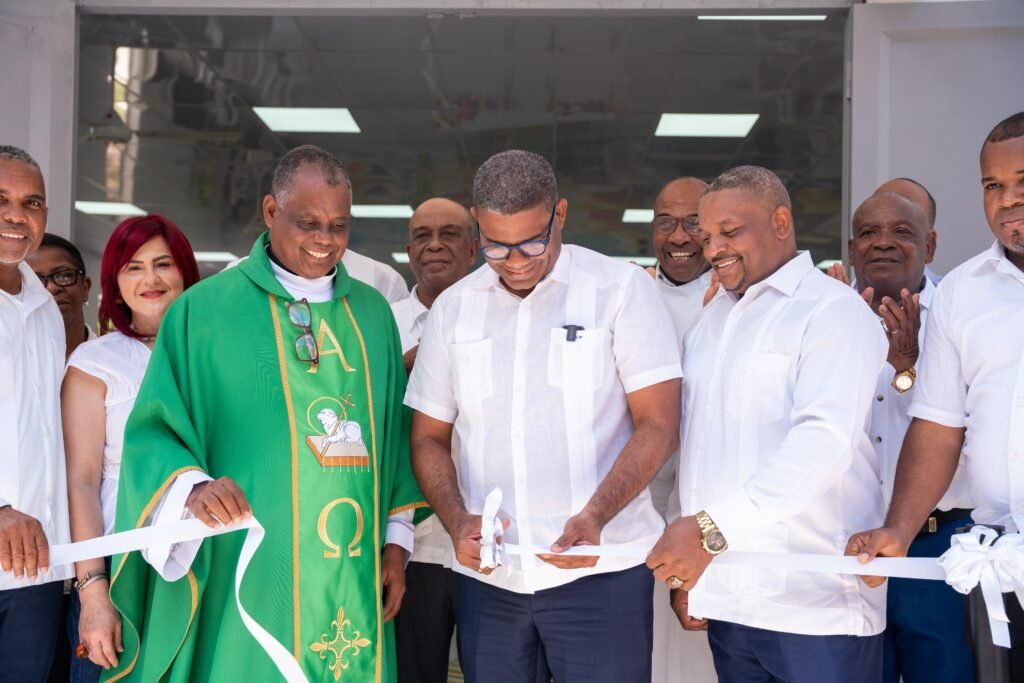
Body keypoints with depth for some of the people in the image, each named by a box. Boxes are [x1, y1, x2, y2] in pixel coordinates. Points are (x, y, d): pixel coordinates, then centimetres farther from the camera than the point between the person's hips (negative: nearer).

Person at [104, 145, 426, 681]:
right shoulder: (203, 309, -3)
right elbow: (155, 431, -4)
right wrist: (193, 487, -23)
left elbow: (395, 434, 13)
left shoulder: (372, 312, 10)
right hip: (244, 580, -4)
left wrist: (396, 539, 7)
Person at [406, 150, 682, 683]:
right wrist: (459, 522, -7)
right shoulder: (452, 308, 8)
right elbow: (429, 439, 11)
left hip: (599, 566, -3)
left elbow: (658, 425, -7)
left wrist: (593, 517, -20)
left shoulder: (622, 288, -3)